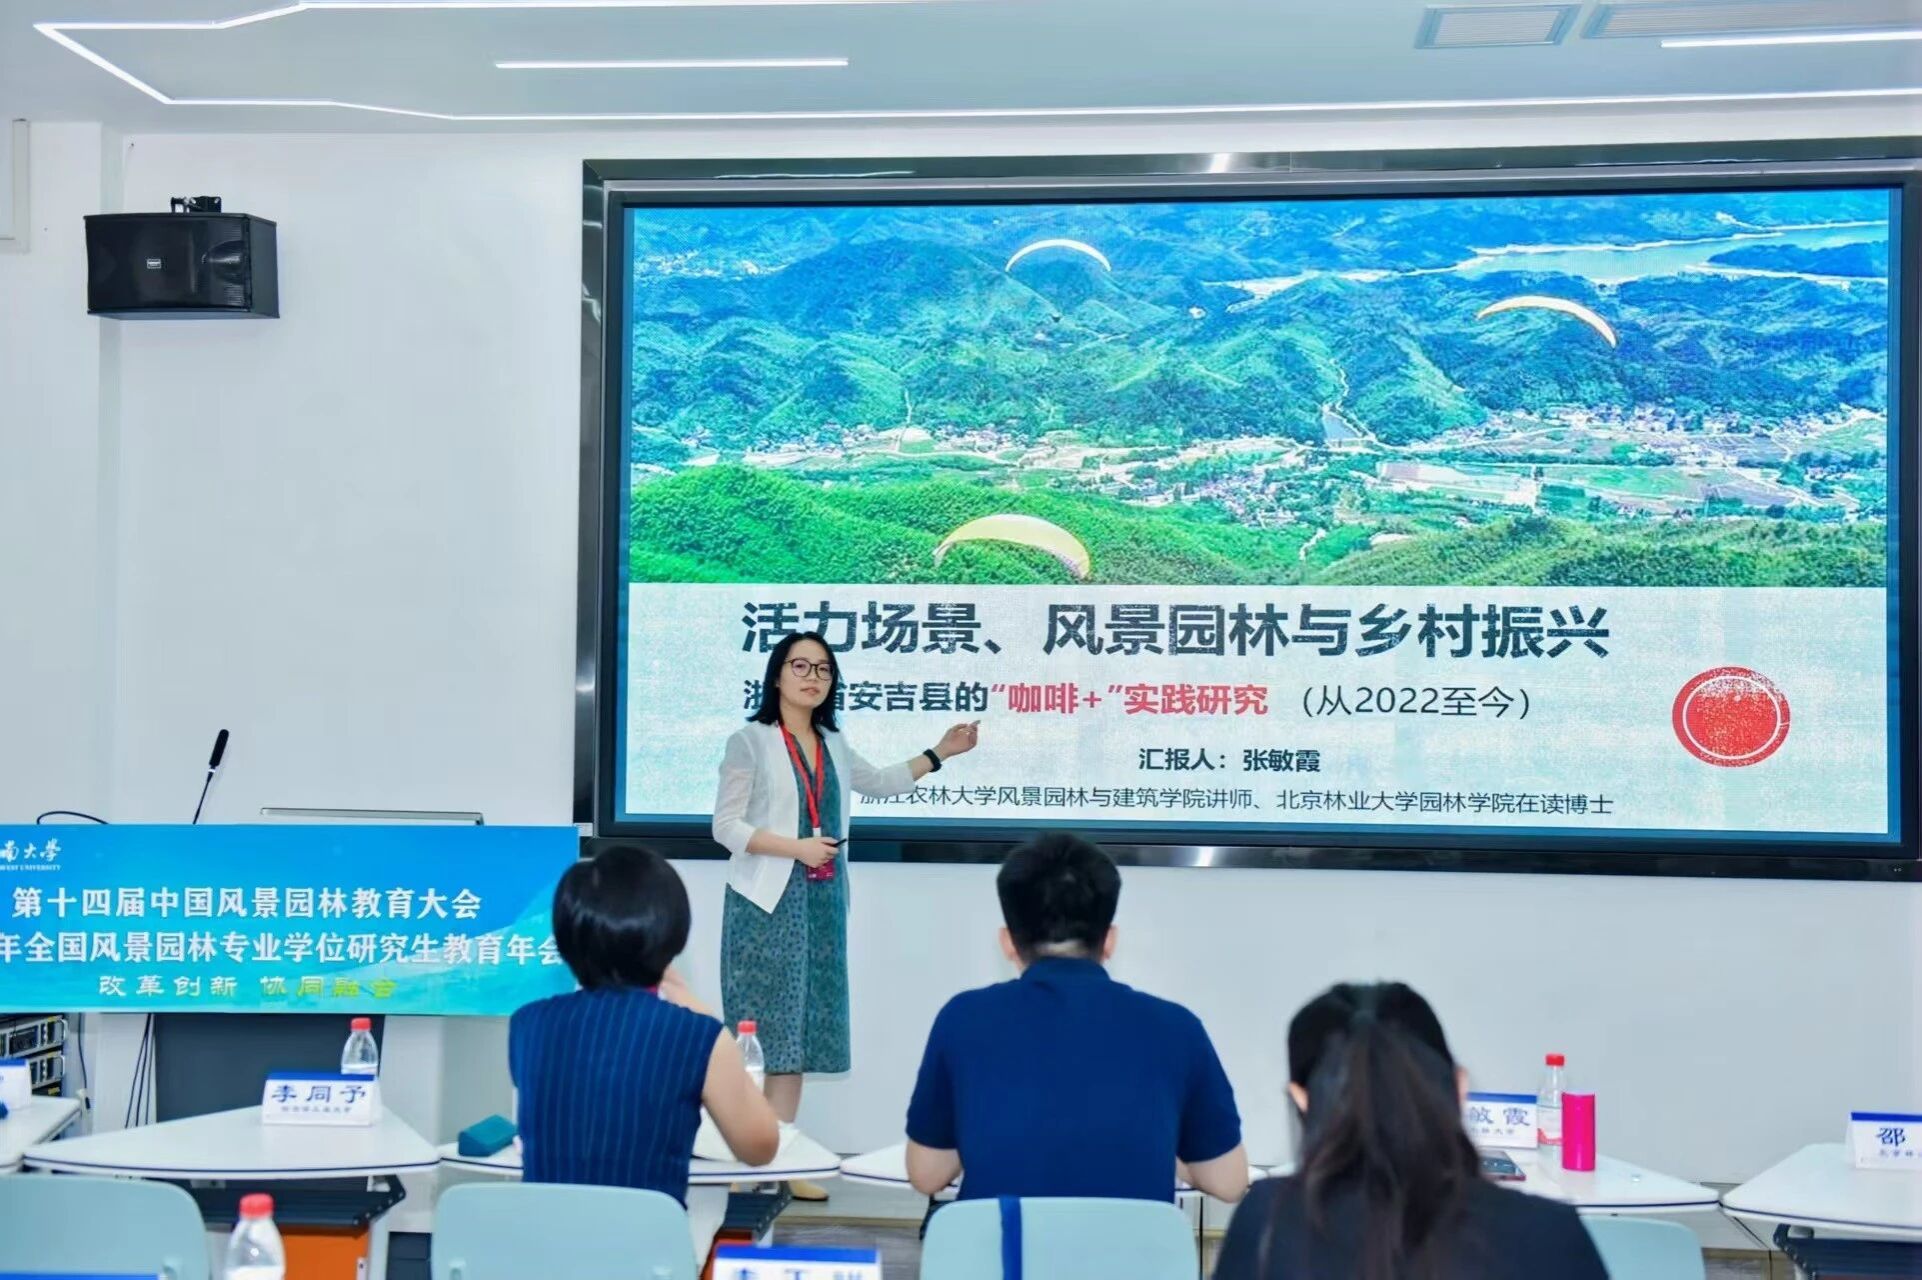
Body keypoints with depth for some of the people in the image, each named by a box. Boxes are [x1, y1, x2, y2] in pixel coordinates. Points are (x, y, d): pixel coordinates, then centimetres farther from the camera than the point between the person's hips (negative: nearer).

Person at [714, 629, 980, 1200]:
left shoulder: (832, 745, 13)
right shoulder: (750, 741, -5)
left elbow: (881, 782, 31)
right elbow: (725, 826, -9)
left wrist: (941, 752, 25)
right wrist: (796, 847, -18)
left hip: (821, 902, 6)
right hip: (767, 902, -6)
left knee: (800, 1030, 4)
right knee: (763, 1032, -8)